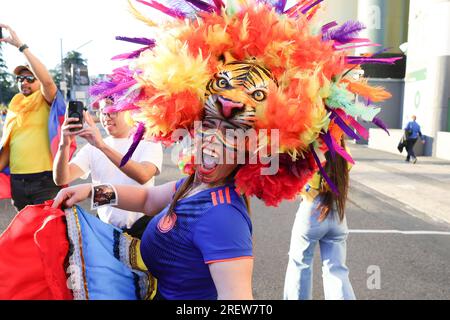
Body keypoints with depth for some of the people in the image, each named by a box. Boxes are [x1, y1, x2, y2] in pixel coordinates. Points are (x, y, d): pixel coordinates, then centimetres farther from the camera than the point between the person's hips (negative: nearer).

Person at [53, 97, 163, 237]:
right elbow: (61, 179, -4)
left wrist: (102, 146, -29)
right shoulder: (92, 148, 7)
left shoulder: (148, 142, -2)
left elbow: (143, 176, -23)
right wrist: (64, 145, -21)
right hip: (105, 227, 3)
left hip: (142, 227, -3)